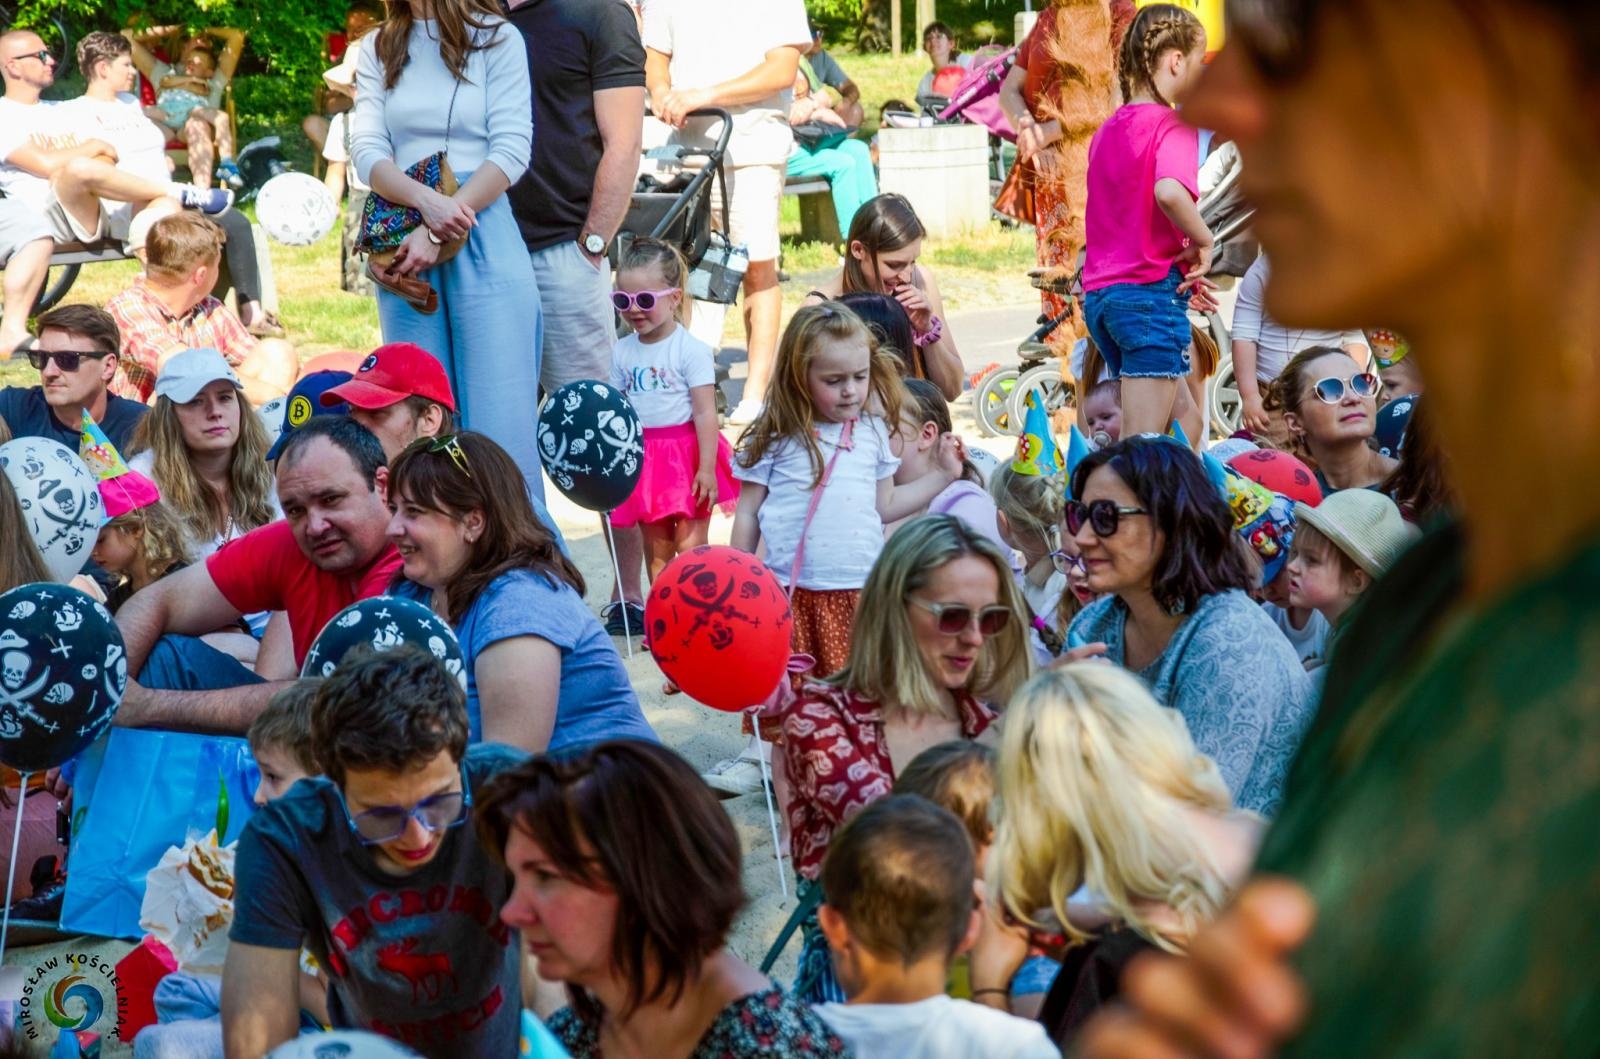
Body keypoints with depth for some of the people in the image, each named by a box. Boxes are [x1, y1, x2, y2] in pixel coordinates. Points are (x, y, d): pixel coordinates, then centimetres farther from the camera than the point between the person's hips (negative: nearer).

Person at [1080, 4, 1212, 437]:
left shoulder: (1108, 130, 15)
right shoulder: (1172, 126, -10)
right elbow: (1169, 191, -31)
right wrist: (1202, 240, -15)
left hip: (1100, 294, 8)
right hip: (1152, 292, -8)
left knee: (1182, 418, 20)